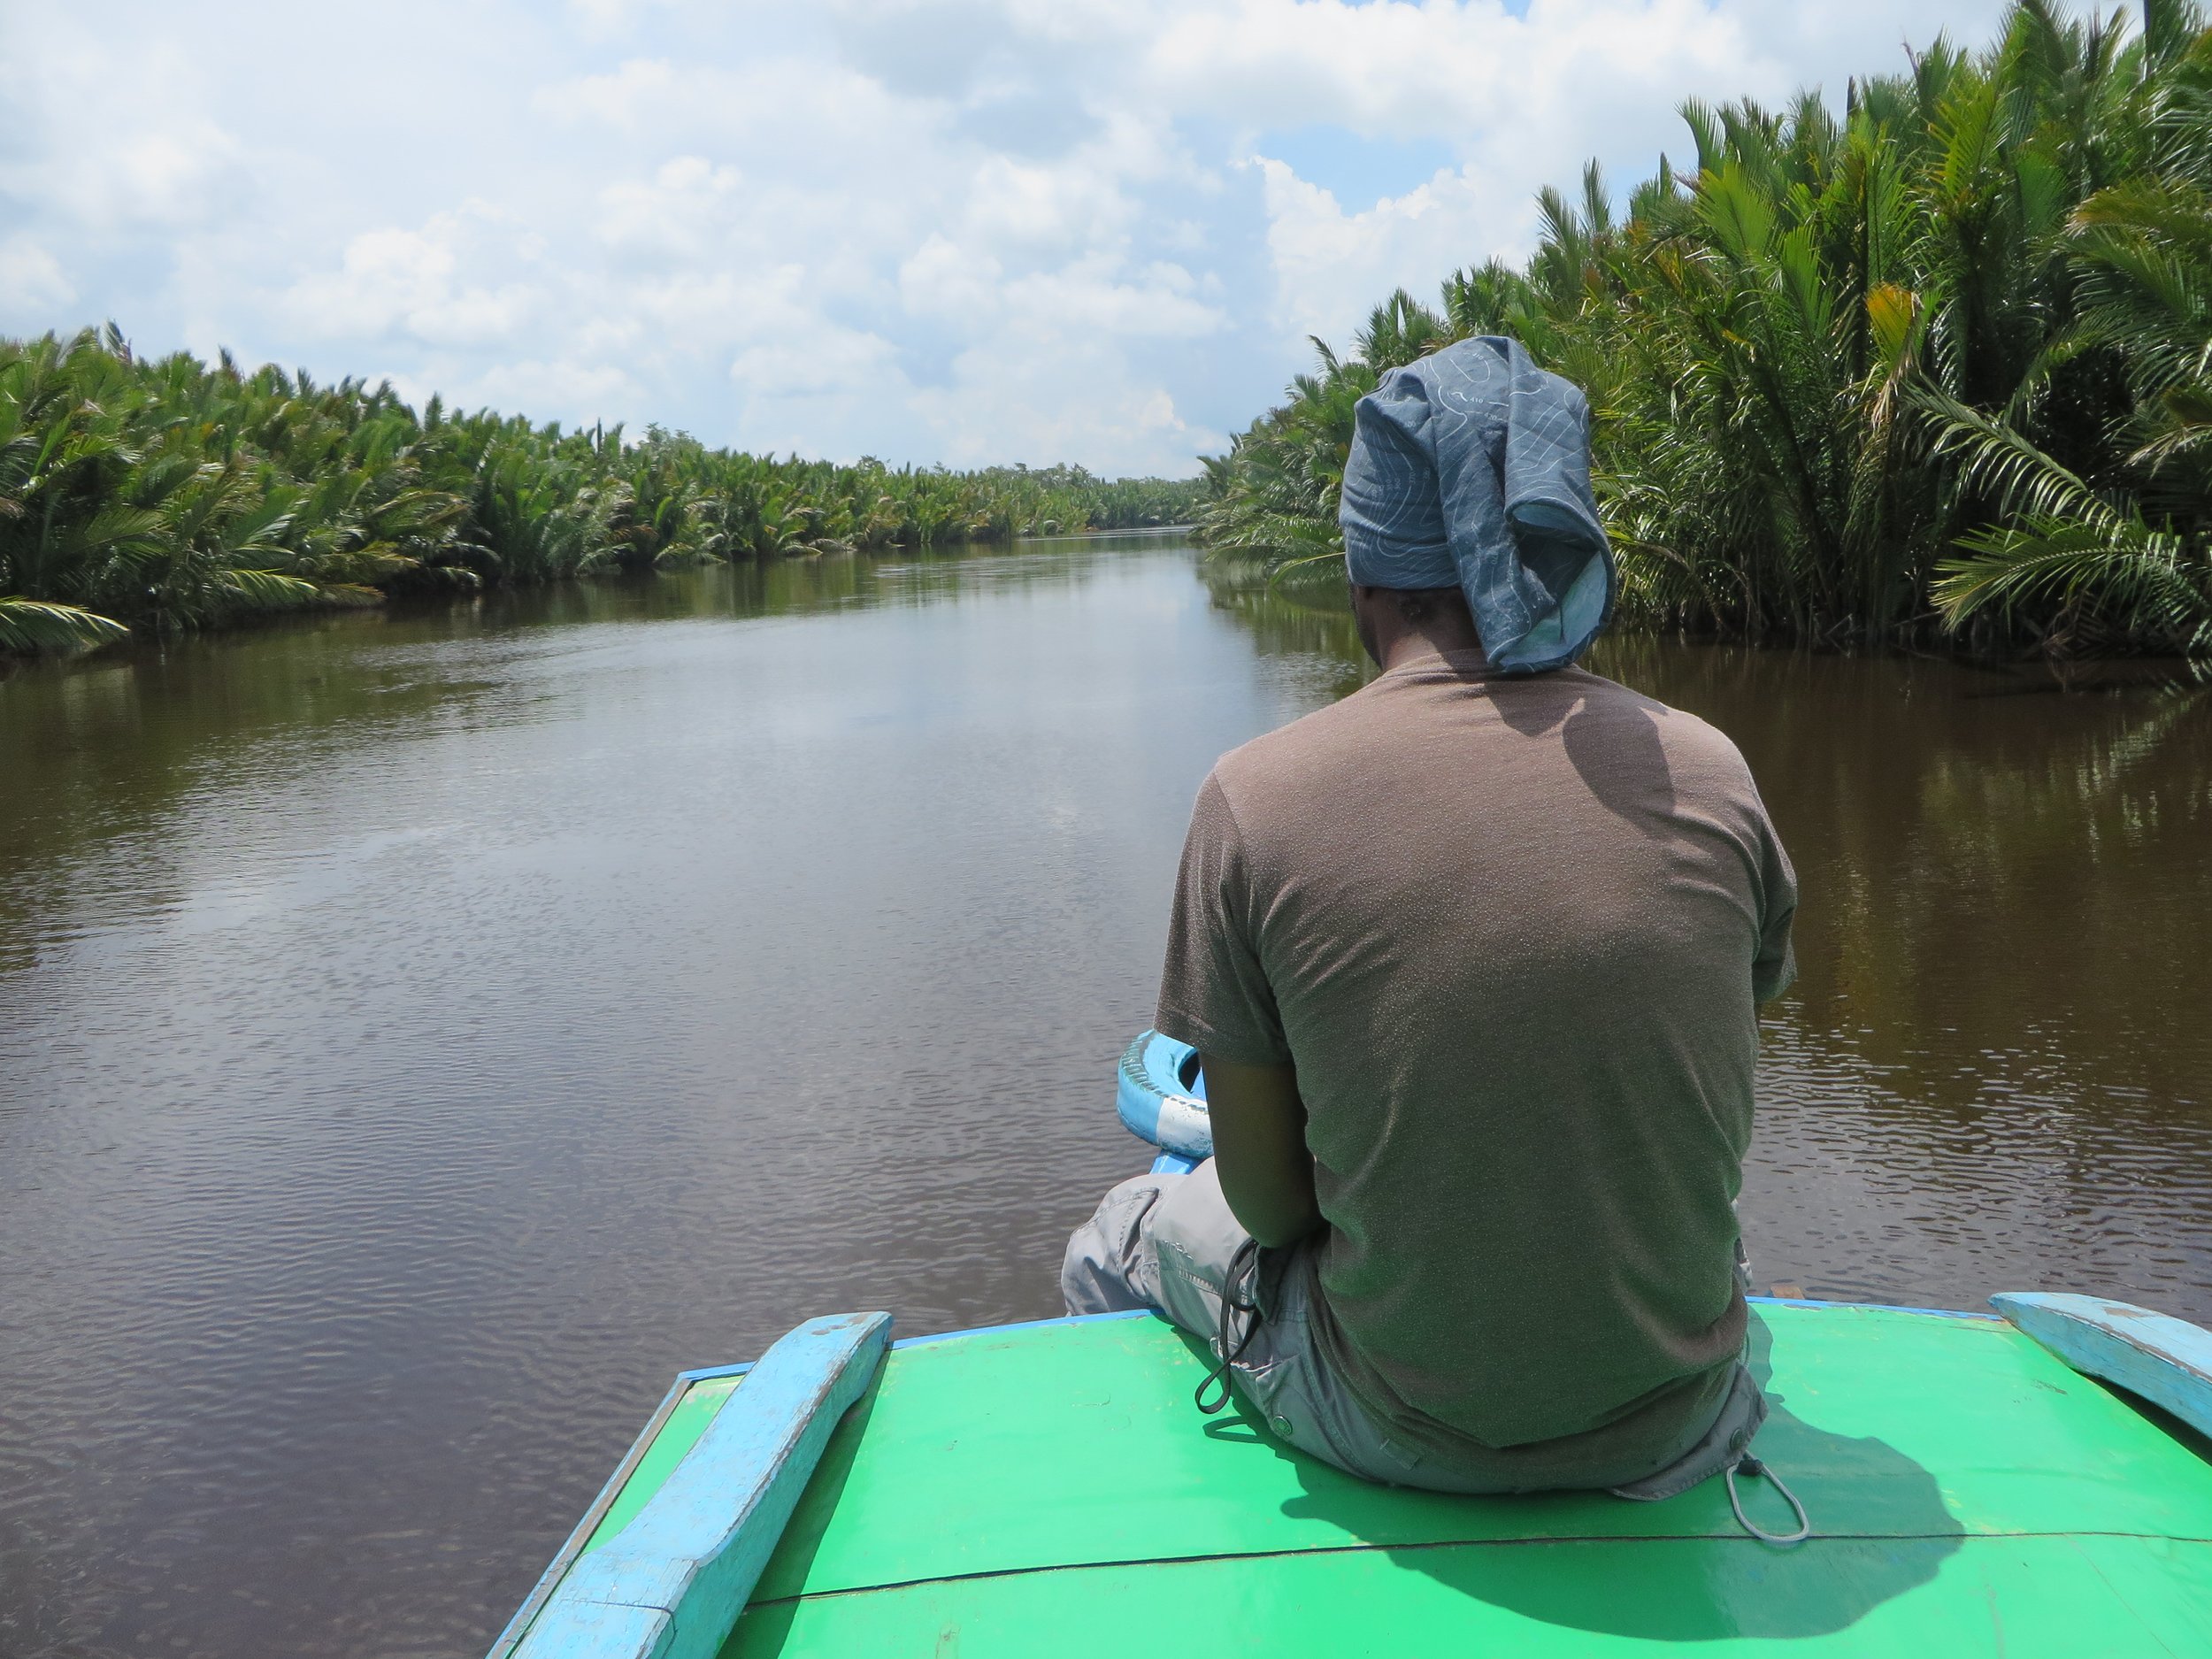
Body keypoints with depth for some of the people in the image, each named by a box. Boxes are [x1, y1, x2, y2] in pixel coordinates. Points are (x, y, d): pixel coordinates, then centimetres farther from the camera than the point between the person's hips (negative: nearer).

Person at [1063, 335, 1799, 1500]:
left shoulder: (1254, 799, -18)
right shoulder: (1709, 774, -9)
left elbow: (1266, 1200, -10)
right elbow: (1712, 1141, 4)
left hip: (1400, 1436, -3)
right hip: (1674, 1415, 4)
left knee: (1121, 1238, 26)